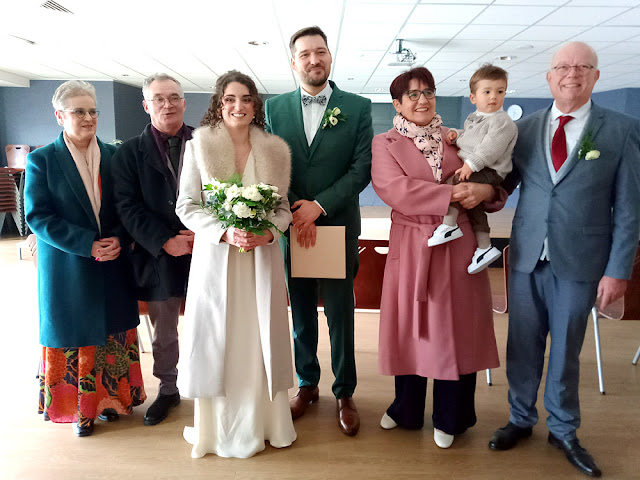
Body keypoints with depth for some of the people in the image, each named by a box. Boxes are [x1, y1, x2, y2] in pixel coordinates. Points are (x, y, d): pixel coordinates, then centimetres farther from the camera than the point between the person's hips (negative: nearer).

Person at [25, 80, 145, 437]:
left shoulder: (114, 155, 5)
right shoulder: (41, 160, -4)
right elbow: (38, 217, -10)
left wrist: (119, 239, -12)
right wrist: (88, 245, -18)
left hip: (113, 268, 3)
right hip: (67, 270, -3)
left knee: (113, 333, 11)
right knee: (74, 335, 8)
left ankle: (112, 398, 30)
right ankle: (80, 408, 26)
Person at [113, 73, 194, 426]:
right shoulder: (130, 152, 2)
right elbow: (128, 207, -5)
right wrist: (164, 241, -16)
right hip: (158, 256, 1)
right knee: (163, 333, 16)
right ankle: (168, 390, 37)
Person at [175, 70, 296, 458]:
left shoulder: (275, 150, 5)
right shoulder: (198, 146, -1)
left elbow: (284, 207, 8)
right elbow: (186, 206, -3)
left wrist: (268, 232, -13)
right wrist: (225, 233, -17)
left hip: (263, 257, 2)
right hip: (215, 256, -1)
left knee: (260, 339, 8)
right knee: (218, 340, 5)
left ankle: (263, 423, 27)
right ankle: (218, 428, 24)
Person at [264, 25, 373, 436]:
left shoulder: (358, 107, 1)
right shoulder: (275, 108, 7)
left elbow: (362, 168, -6)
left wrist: (318, 206, -15)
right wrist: (295, 212, -10)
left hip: (339, 228, -2)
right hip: (291, 229, 2)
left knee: (341, 316, 6)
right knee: (301, 314, 13)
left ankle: (345, 393, 23)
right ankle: (307, 385, 31)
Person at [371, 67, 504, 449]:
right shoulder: (385, 144, 4)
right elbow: (396, 189, -13)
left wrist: (485, 191, -12)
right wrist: (452, 195, -18)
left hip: (458, 245, 2)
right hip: (411, 248, -2)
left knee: (456, 329, 7)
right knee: (411, 327, 8)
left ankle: (450, 418, 27)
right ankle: (407, 411, 32)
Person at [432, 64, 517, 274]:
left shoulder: (502, 121, -10)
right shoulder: (472, 119, 18)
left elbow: (490, 148, -22)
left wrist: (471, 165, -29)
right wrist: (456, 134, 13)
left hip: (490, 172, -9)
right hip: (470, 169, 9)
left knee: (453, 180, -26)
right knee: (472, 203, 11)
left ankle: (449, 225, -21)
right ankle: (485, 247, 19)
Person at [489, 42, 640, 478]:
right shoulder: (525, 128, 6)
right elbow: (501, 185, 8)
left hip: (579, 261, -2)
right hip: (527, 257, 2)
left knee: (566, 350, 11)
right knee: (523, 346, 12)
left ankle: (564, 431, 32)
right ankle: (521, 420, 33)